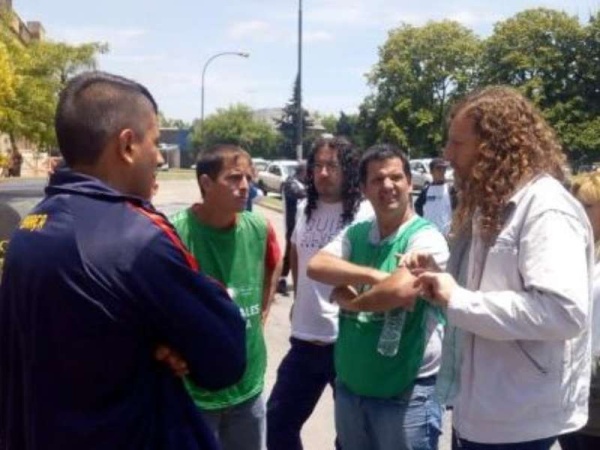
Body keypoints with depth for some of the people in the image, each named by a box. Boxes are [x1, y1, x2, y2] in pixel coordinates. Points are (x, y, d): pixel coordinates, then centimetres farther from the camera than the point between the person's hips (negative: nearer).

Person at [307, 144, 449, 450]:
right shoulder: (355, 233, 5)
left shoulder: (426, 237, -14)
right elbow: (316, 266, -10)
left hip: (406, 393, -6)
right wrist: (375, 276, -22)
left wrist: (349, 301, -13)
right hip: (350, 385, 6)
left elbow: (402, 289, -30)